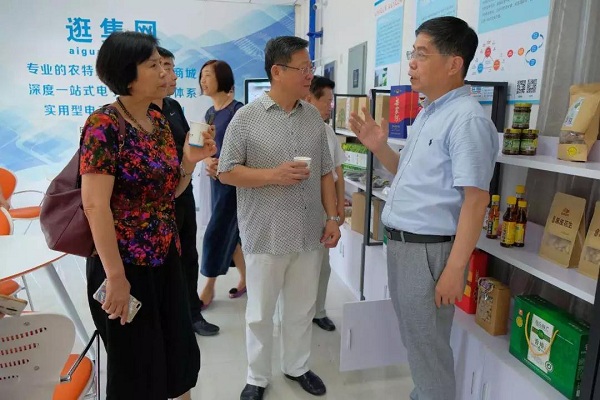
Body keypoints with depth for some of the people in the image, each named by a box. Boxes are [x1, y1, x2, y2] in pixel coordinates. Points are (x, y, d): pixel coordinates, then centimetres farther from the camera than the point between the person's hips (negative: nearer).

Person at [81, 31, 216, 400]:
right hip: (125, 264, -7)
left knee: (180, 353, 19)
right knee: (136, 368, 12)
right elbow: (95, 205, -20)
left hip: (165, 258, 7)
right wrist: (116, 276, -20)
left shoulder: (159, 122, 6)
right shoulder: (104, 125, -16)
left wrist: (190, 161, -6)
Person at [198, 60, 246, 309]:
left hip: (234, 181, -8)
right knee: (230, 233, 14)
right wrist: (208, 162, -8)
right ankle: (246, 278, 30)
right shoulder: (210, 113, 10)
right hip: (217, 180, 8)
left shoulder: (237, 110, -13)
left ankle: (208, 290, 16)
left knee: (215, 235, -1)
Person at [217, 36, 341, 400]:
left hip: (309, 234, 4)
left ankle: (297, 367, 40)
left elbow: (325, 172, 10)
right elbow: (226, 172, -7)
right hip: (266, 235, -3)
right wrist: (274, 175, -19)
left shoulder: (314, 116, 6)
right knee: (261, 312, 12)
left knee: (302, 309, 17)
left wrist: (332, 217, 3)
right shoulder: (246, 118, -7)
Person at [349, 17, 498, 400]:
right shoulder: (428, 113, 12)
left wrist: (455, 269, -22)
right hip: (401, 242, 9)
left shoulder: (467, 118, -18)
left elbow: (475, 199, -22)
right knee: (414, 337, 23)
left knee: (427, 344, 8)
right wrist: (379, 147, 5)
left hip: (429, 249, -9)